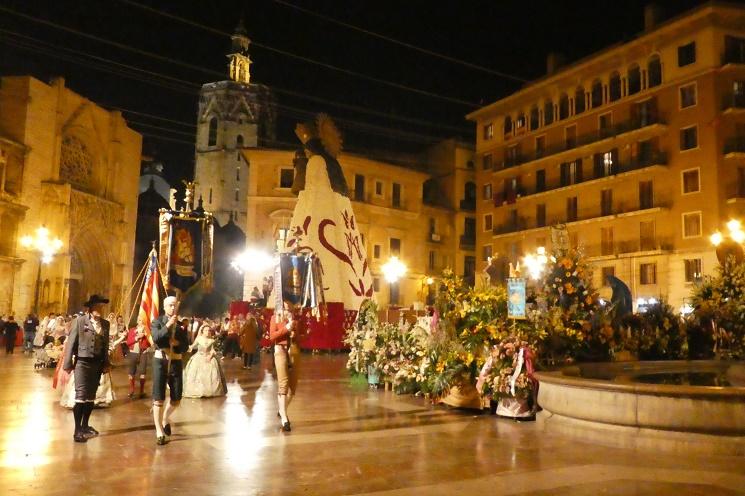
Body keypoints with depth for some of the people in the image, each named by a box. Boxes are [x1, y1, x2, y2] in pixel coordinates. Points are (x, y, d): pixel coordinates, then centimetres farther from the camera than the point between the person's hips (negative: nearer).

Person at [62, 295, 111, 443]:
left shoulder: (105, 323, 7)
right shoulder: (80, 321, -7)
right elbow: (71, 343, -7)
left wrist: (106, 363, 8)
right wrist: (68, 364, -10)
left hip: (97, 364, 5)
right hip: (83, 362, -5)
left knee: (91, 397, 13)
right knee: (81, 396, -4)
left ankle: (85, 426, 27)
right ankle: (77, 430, 5)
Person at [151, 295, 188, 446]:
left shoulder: (182, 324, 7)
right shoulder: (157, 322, -1)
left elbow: (185, 346, 3)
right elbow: (156, 339, -19)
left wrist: (177, 343, -15)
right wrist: (168, 325, -25)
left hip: (176, 362, 3)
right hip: (160, 361, -3)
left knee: (176, 398, 7)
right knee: (158, 399, -2)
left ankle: (166, 418, 36)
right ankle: (159, 432, 7)